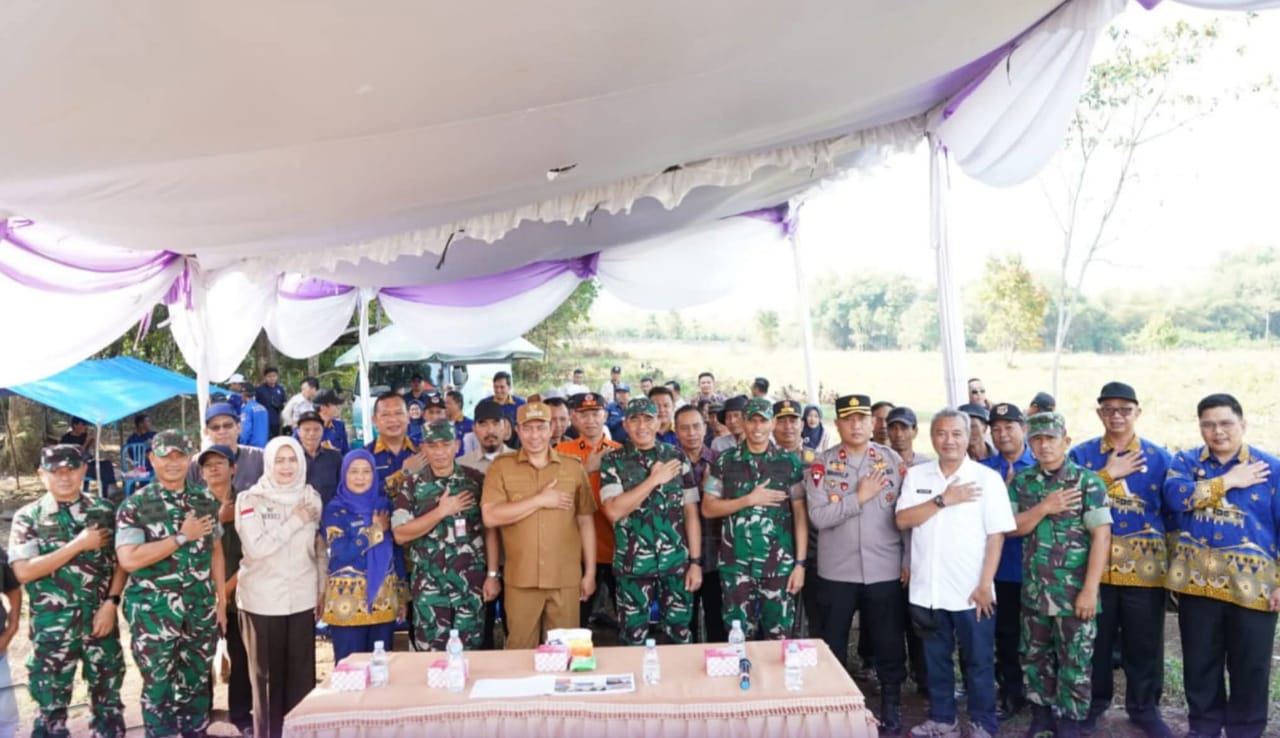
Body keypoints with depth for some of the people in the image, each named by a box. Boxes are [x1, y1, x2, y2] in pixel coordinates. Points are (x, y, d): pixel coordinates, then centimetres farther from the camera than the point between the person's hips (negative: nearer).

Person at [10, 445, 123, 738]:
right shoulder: (28, 517, -3)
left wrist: (111, 603, -9)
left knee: (108, 694, 13)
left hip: (101, 618, 2)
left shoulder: (104, 510, 2)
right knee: (51, 701, 7)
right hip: (52, 625, -2)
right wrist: (79, 544, -15)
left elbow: (121, 560, 3)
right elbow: (23, 571, -13)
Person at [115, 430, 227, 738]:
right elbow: (129, 559, -18)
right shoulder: (134, 506, -8)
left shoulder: (206, 500, 5)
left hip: (201, 609, 4)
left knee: (198, 684, 14)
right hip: (154, 613, -3)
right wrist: (182, 536, -17)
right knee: (159, 686, 8)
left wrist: (221, 601, 7)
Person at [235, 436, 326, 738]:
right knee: (267, 674, 6)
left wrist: (323, 588, 8)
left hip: (302, 598, 2)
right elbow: (256, 547, -16)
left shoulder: (311, 498, 6)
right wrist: (295, 521, -14)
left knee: (302, 674, 2)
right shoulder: (250, 499, -4)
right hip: (262, 600, -2)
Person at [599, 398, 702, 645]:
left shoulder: (677, 458, 4)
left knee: (679, 635, 10)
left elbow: (691, 512, 4)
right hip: (632, 566, -1)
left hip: (677, 563, 1)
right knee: (634, 638, 9)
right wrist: (654, 479, -14)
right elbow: (613, 511, -14)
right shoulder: (612, 461, -1)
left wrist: (696, 562, -1)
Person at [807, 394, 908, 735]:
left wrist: (909, 560, -2)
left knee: (888, 643, 11)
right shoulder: (821, 465, -4)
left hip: (886, 571, 1)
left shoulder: (894, 461, 0)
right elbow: (818, 515, -14)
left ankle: (892, 707, 30)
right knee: (833, 645, 12)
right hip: (836, 572, 0)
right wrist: (859, 497, -16)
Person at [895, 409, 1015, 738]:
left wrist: (985, 584, -11)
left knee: (978, 661, 9)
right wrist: (943, 500, -14)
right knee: (936, 658, 15)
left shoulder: (987, 478, -4)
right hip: (927, 589, 3)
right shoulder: (916, 475, 4)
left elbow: (996, 535, -7)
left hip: (971, 591, -3)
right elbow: (902, 520, -5)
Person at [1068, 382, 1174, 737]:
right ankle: (1094, 700, 27)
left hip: (1145, 566, 0)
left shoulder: (1159, 457, 2)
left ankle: (1143, 707, 26)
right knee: (1094, 639, 10)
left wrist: (1173, 561, 2)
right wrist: (1108, 474, -14)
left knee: (1144, 642, 9)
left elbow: (1174, 512, 5)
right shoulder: (1081, 454, 2)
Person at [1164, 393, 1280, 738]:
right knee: (1200, 664, 13)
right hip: (1198, 580, 1)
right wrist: (1228, 481, -13)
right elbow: (1176, 496, -16)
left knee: (1250, 668, 9)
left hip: (1252, 584, -1)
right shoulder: (1185, 461, 4)